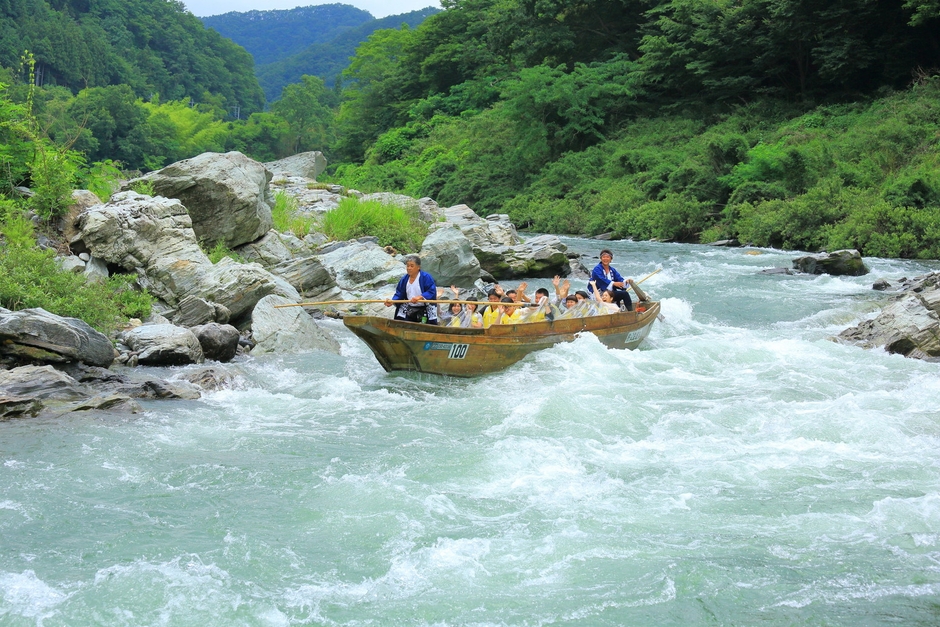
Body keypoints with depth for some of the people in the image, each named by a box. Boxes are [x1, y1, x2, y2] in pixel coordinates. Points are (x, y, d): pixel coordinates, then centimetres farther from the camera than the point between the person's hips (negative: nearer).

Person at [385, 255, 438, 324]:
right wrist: (392, 301, -9)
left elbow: (432, 292, -18)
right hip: (409, 309, 5)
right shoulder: (404, 279, 8)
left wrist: (420, 297, -32)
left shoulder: (426, 277, -10)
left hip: (425, 308, -5)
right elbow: (399, 294, 10)